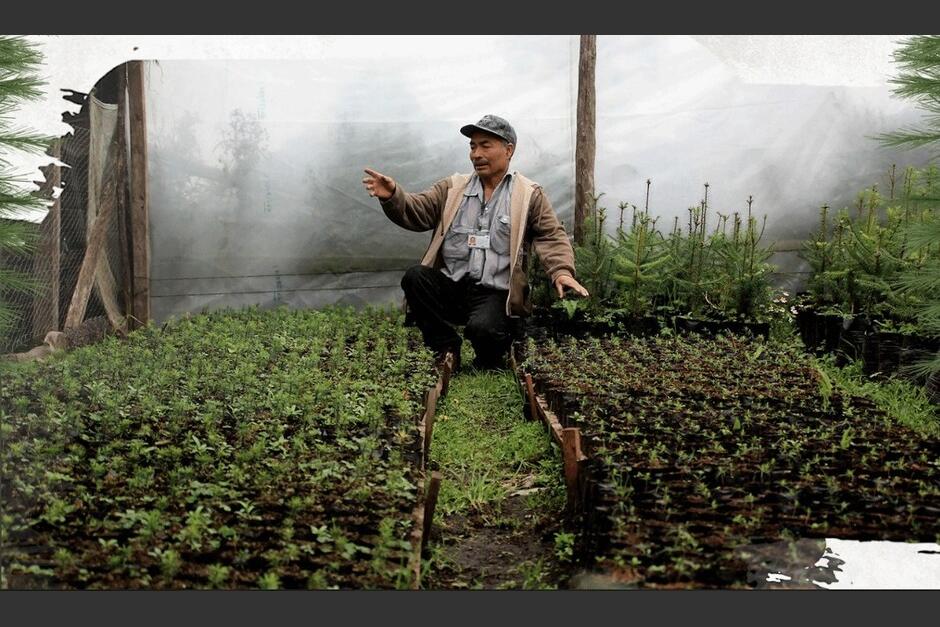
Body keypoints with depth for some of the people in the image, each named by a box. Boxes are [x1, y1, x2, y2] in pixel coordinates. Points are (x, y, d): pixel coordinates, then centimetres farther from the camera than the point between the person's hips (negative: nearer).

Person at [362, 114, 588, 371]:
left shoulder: (530, 194, 7)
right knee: (414, 278, -25)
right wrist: (392, 196, -18)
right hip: (450, 286, 3)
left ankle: (489, 366, 5)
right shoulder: (452, 187, 13)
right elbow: (416, 211, 3)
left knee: (483, 329, -33)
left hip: (494, 293, -3)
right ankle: (447, 347, -7)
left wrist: (562, 271, -18)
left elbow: (552, 236, 1)